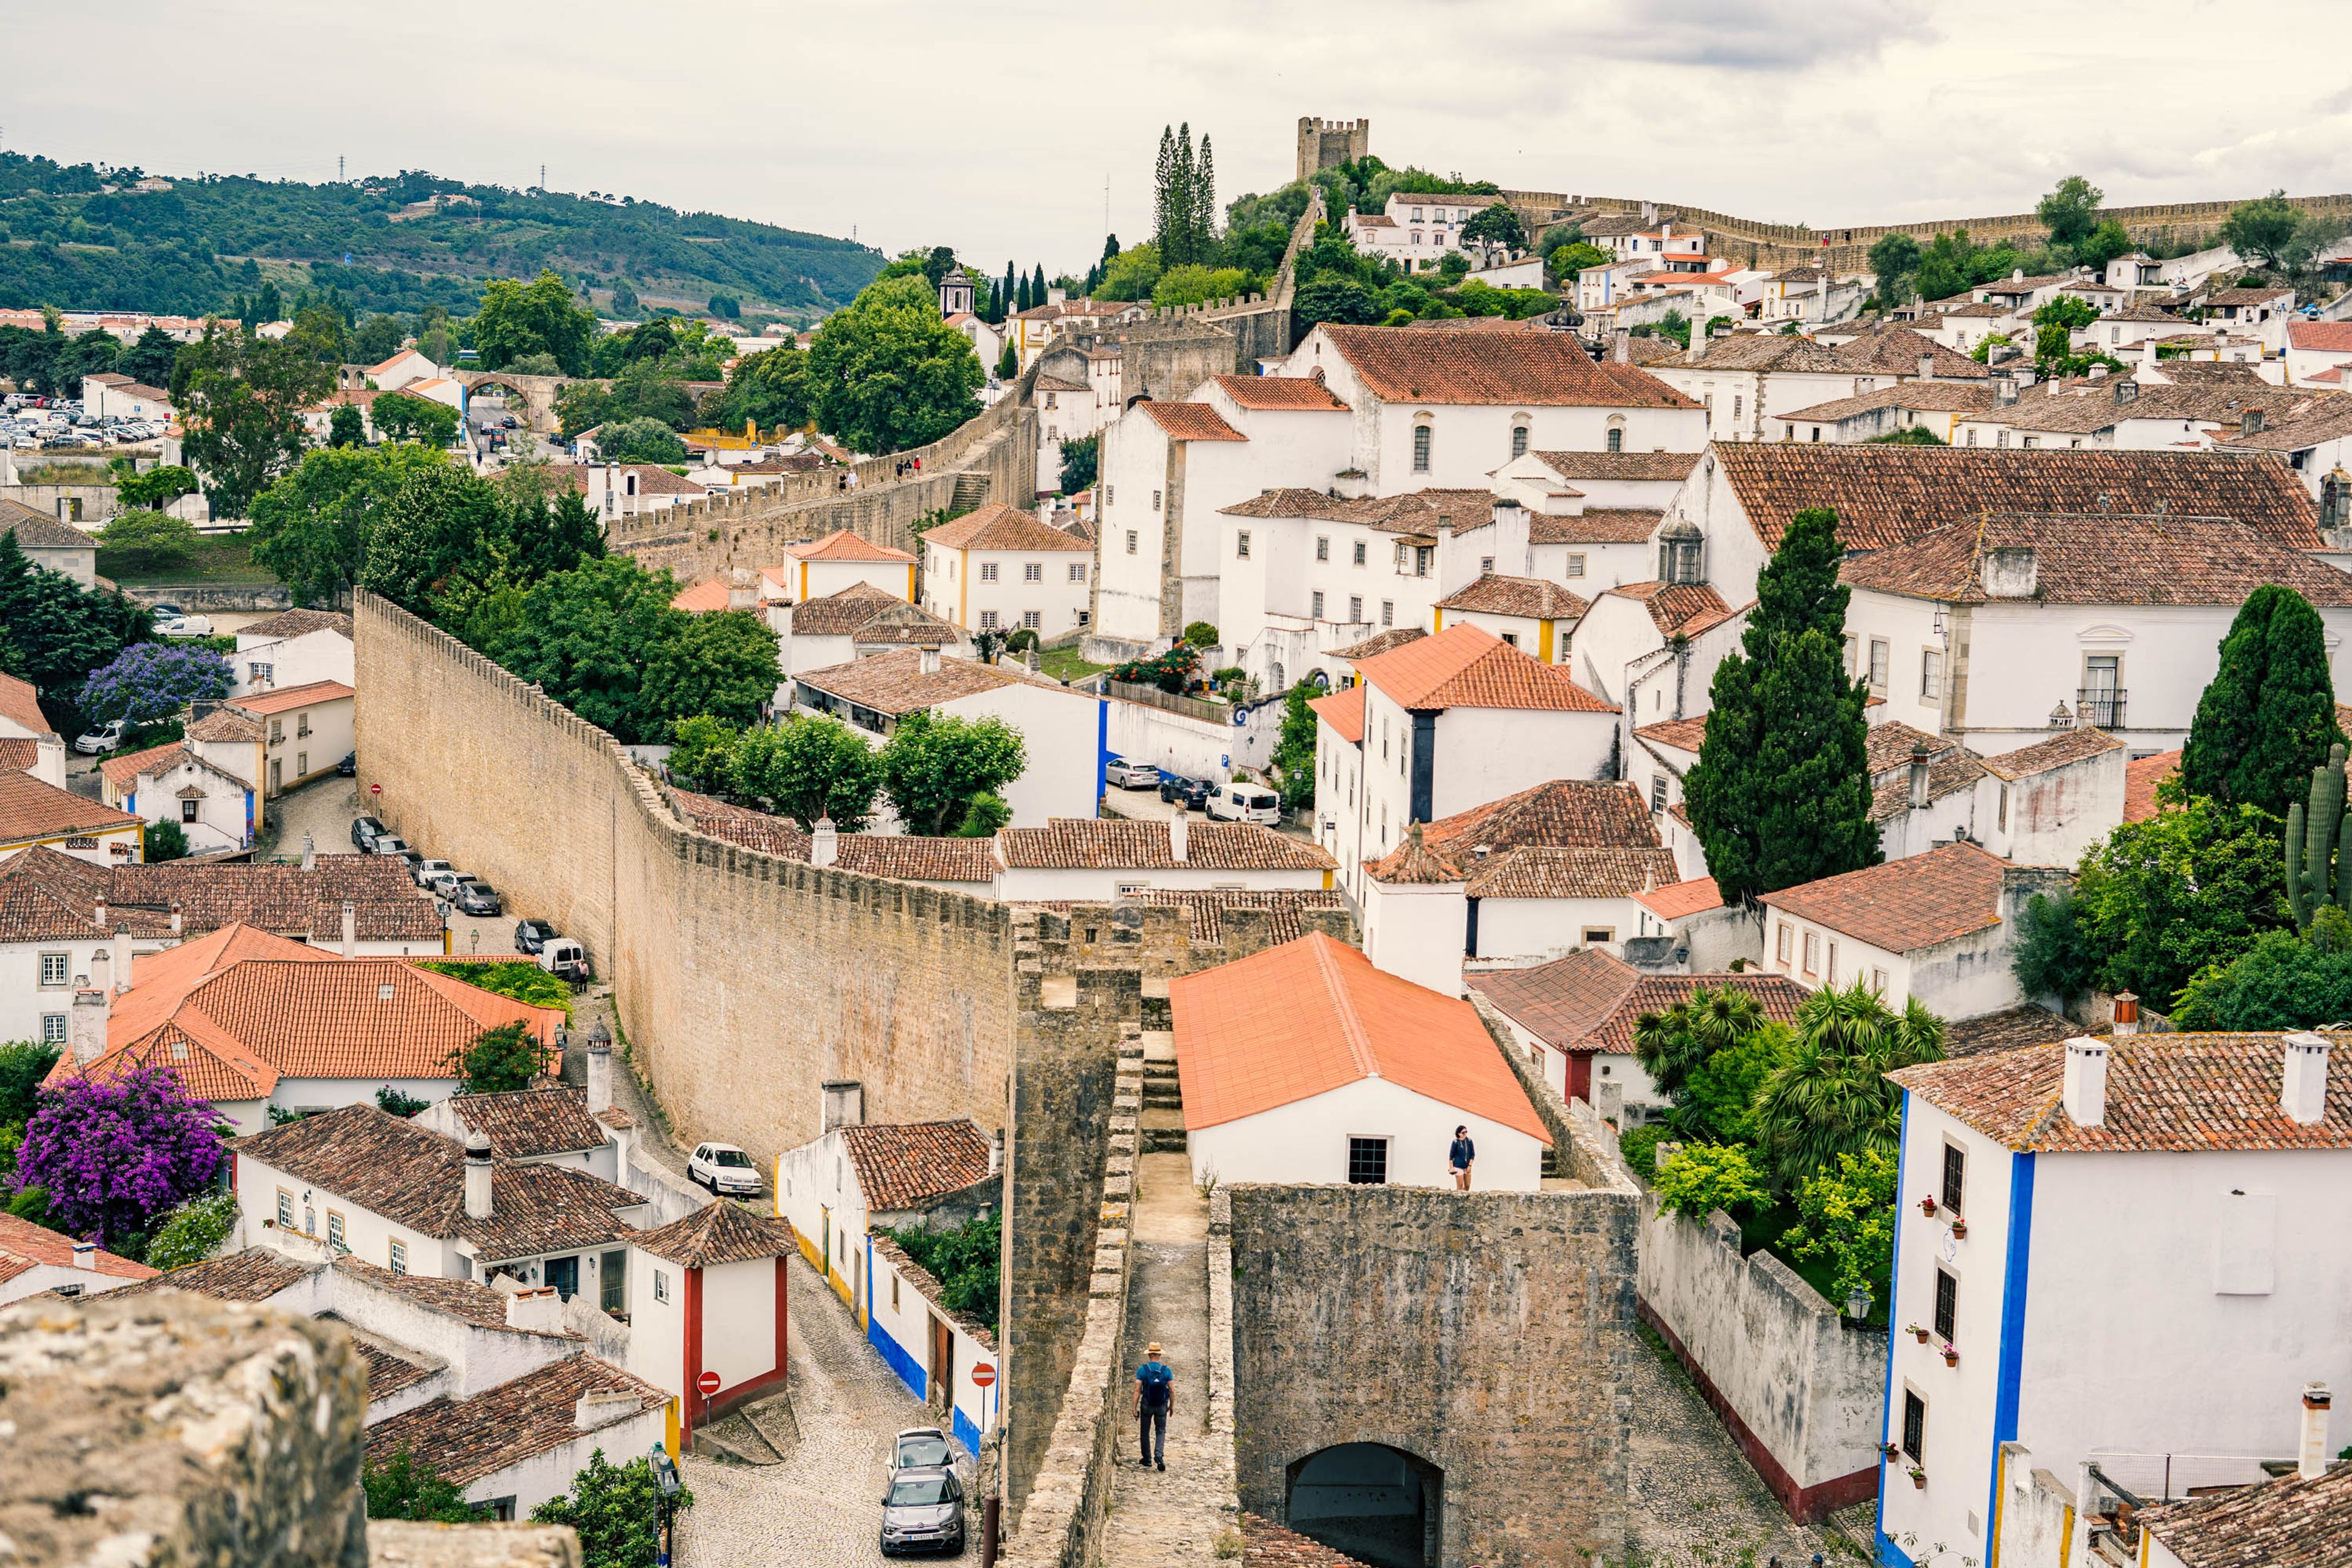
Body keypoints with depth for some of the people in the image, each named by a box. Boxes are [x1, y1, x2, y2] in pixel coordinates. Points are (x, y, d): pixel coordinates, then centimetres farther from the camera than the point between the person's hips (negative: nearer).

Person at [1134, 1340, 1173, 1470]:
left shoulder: (1143, 1369, -10)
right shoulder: (1166, 1370, -7)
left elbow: (1137, 1390, -12)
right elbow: (1172, 1390, -5)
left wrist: (1135, 1408, -8)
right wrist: (1172, 1405, 10)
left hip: (1146, 1405, -1)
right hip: (1162, 1406, 1)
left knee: (1145, 1432, 15)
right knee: (1161, 1431, 12)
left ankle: (1147, 1459, 23)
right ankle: (1159, 1455, -11)